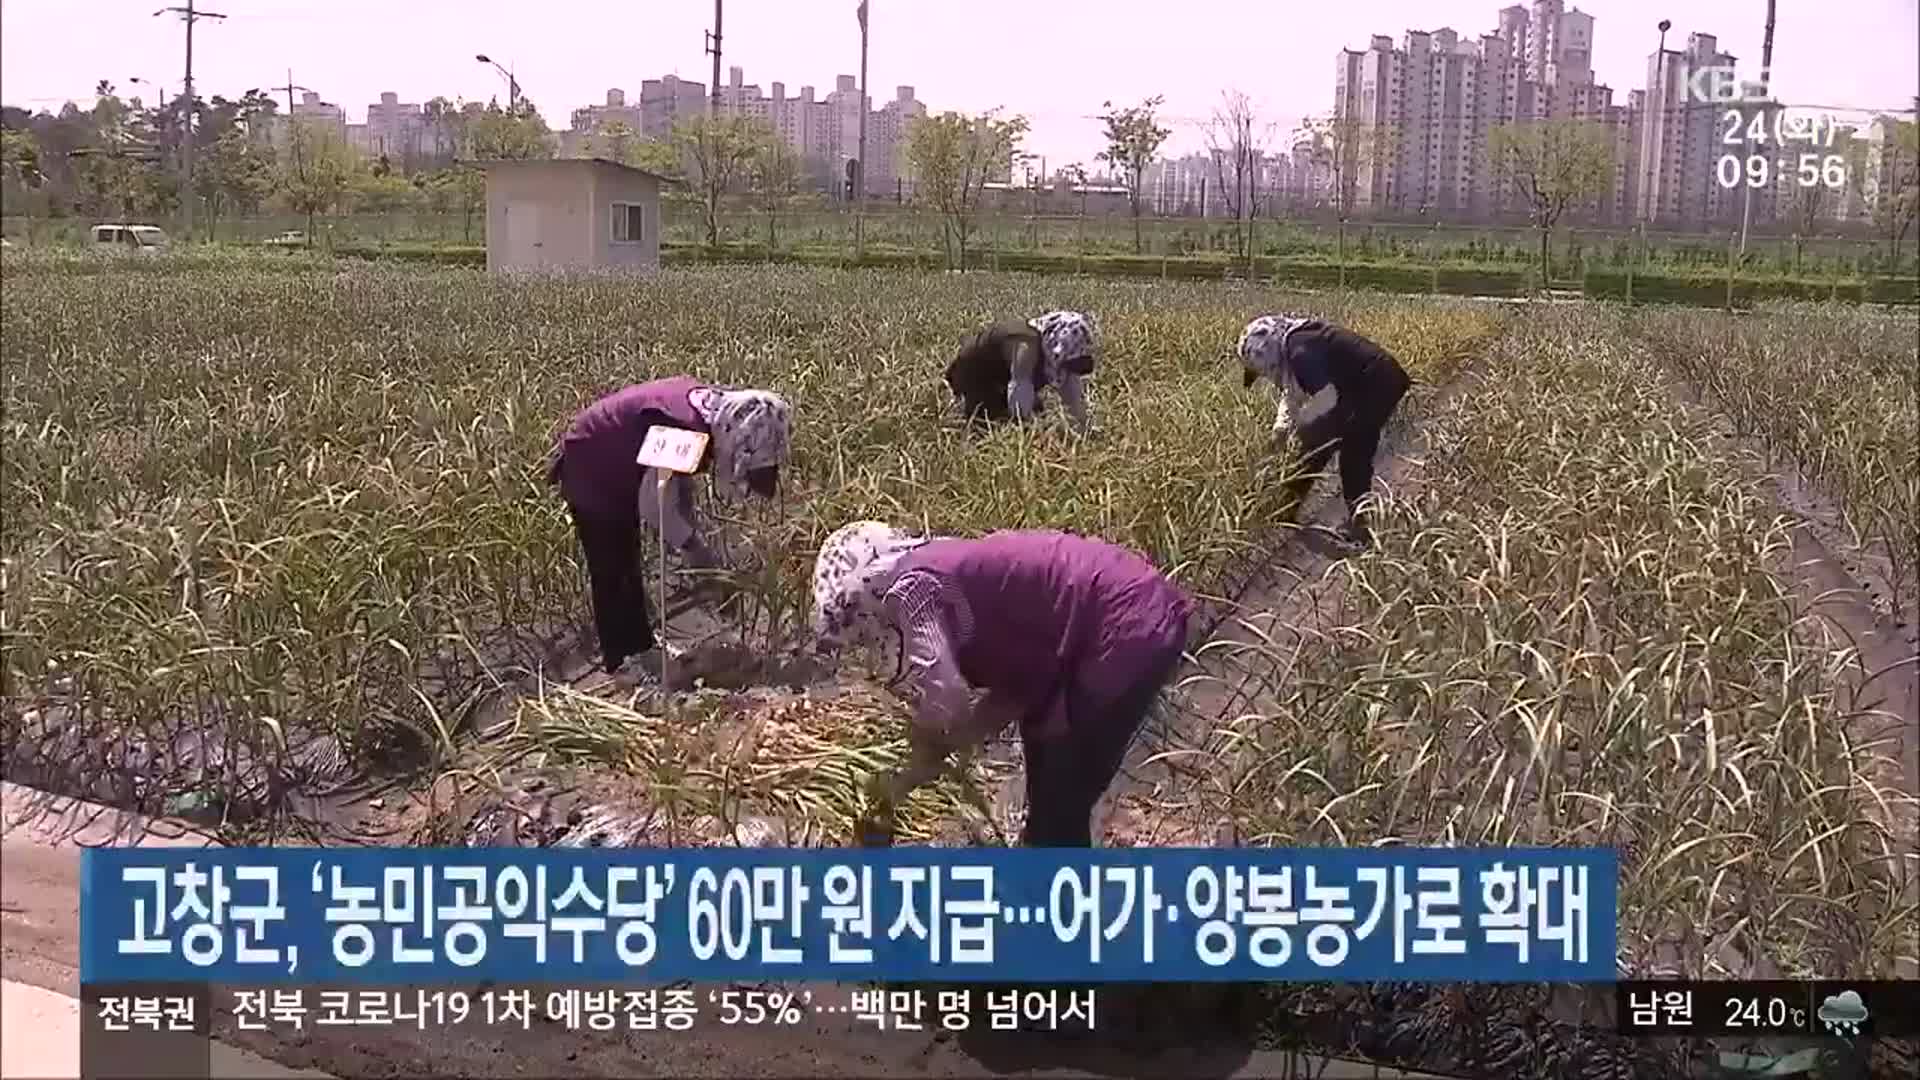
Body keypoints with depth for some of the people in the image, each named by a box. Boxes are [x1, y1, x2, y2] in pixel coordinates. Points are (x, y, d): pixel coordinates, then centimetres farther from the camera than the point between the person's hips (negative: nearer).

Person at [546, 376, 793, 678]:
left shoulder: (709, 405, -8)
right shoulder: (687, 427, -36)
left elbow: (681, 480, 3)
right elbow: (654, 504, -32)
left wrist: (690, 535, 2)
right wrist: (693, 546, -21)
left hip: (617, 470, 10)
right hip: (589, 472, -10)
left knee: (627, 564, 20)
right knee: (610, 572, -3)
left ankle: (640, 645, 34)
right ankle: (617, 665, 7)